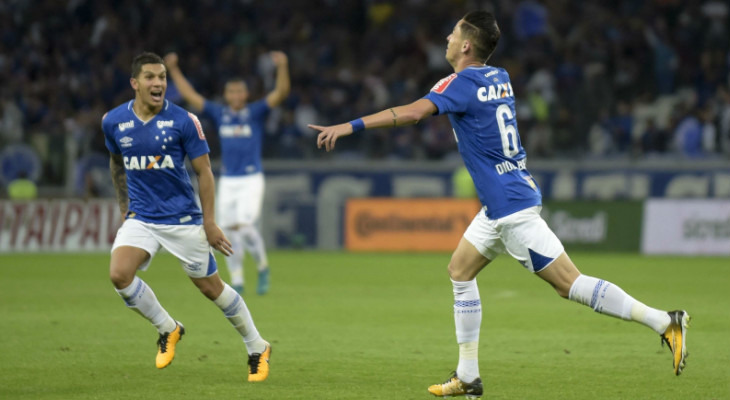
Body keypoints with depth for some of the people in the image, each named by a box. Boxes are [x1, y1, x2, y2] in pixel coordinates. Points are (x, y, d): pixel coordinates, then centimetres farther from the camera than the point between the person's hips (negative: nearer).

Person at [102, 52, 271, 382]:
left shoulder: (183, 121, -12)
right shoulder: (113, 122, -2)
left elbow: (203, 171, -6)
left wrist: (210, 223, -9)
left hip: (183, 218, -3)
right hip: (141, 217, 3)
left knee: (210, 287, 3)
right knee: (119, 274, -20)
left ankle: (257, 348, 23)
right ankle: (168, 329, 4)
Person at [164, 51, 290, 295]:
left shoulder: (256, 112, 0)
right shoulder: (219, 114, 9)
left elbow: (281, 93, -12)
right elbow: (189, 95, 11)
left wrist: (282, 67, -27)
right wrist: (173, 70, 5)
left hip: (251, 180, -4)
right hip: (227, 181, 4)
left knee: (246, 227, -17)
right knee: (230, 231, 2)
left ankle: (262, 266, 7)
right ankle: (237, 282, 11)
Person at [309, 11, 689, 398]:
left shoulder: (462, 83, -16)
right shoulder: (499, 78, 9)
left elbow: (414, 112, -29)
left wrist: (349, 127, -30)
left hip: (511, 207, -10)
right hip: (500, 206, 10)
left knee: (570, 283, -10)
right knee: (460, 270, 14)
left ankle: (666, 322, -10)